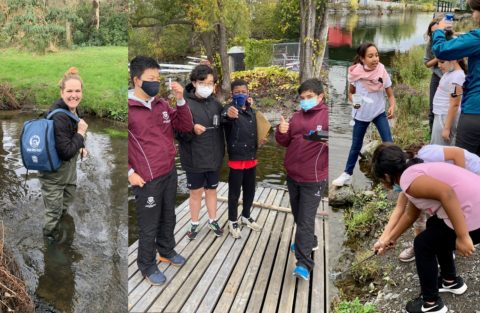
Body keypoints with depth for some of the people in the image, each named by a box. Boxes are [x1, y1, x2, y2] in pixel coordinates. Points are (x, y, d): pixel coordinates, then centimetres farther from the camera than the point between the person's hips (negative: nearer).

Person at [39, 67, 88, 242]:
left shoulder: (72, 108, -5)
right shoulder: (58, 117, -33)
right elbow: (65, 152, -32)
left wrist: (80, 147, -5)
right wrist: (81, 133, -24)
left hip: (68, 168, 8)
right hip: (53, 172, -8)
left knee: (68, 199, 31)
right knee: (54, 209, 13)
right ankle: (51, 234, 39)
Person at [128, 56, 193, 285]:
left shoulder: (162, 105, 5)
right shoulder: (128, 109, -13)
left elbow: (186, 127, 7)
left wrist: (180, 100, -6)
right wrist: (130, 173, -12)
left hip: (170, 173, 6)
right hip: (147, 179, -6)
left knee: (168, 217, 22)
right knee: (149, 226, 7)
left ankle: (167, 251, 43)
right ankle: (147, 266, 25)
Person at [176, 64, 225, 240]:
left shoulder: (215, 103, 2)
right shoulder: (185, 104, -12)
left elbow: (222, 127, 12)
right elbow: (178, 132, -14)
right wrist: (191, 130, -31)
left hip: (214, 157, 4)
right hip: (194, 159, -4)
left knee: (212, 190, 17)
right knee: (196, 192, 11)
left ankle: (213, 221, 34)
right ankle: (194, 224, 28)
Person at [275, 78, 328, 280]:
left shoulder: (327, 116, -8)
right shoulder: (297, 116, 9)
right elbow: (285, 142, 13)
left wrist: (325, 139, -31)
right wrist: (281, 132, -9)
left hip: (313, 179, -6)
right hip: (292, 176, 6)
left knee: (306, 220, -7)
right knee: (298, 216, 20)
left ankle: (304, 264, -3)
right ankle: (309, 241, 43)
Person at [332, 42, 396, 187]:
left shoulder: (382, 72, -16)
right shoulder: (355, 73, -16)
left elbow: (390, 95, -10)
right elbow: (351, 92, -1)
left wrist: (392, 107, -29)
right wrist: (353, 101, -23)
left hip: (379, 113, 0)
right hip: (361, 114, 0)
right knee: (356, 145, 12)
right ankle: (347, 175, 26)